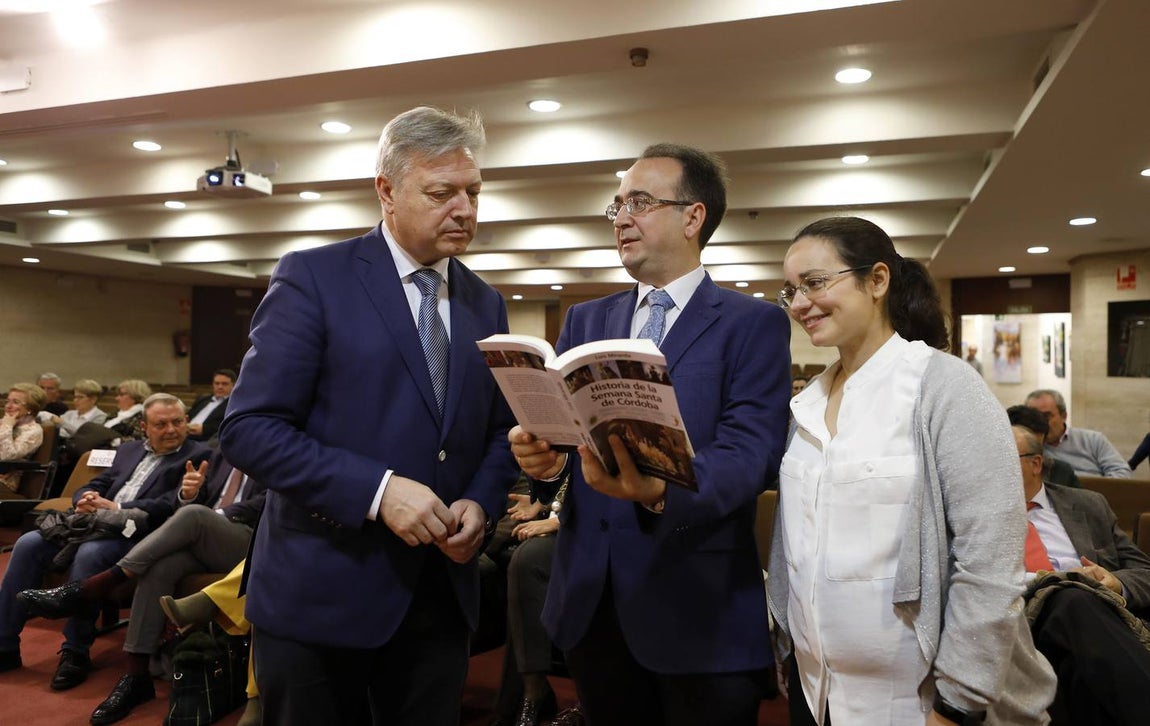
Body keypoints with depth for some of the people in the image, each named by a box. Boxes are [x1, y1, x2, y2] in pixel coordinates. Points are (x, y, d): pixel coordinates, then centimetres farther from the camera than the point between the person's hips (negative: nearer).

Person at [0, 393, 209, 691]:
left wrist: (118, 508, -15)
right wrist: (86, 499, -3)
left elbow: (173, 504, -11)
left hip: (138, 533, -7)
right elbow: (94, 485, 21)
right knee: (28, 544, -13)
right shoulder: (129, 449, 23)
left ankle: (75, 652, -18)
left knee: (90, 553, -34)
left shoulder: (197, 457, 0)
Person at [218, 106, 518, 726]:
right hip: (320, 592, -4)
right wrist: (378, 489, -22)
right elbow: (248, 429, -13)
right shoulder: (313, 277, -8)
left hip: (442, 592, 5)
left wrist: (481, 502, -7)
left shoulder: (486, 304, 8)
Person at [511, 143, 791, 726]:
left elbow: (751, 451, -16)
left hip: (698, 608, -4)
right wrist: (541, 454, -19)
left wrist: (661, 491, -34)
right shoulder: (585, 319, 12)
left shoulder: (754, 323, -4)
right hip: (590, 599, 4)